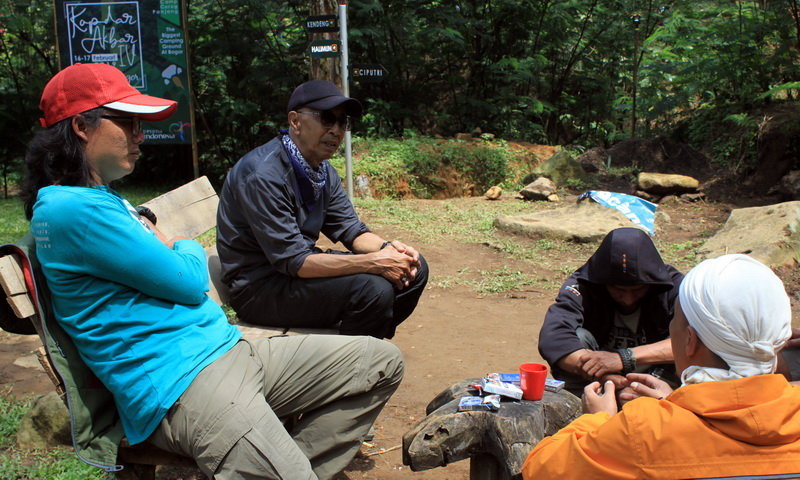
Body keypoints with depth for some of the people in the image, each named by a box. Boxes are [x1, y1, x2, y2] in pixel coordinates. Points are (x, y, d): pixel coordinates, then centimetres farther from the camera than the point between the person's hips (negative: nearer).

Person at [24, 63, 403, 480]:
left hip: (227, 349, 10)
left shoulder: (105, 199, 21)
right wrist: (187, 250, 10)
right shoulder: (70, 209, -12)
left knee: (381, 362, 4)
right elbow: (189, 282, -10)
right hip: (178, 382, -10)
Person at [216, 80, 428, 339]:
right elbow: (293, 261, -27)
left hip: (301, 267, 9)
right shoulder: (263, 173, -24)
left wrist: (387, 248, -15)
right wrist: (374, 262, -28)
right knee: (372, 288, -29)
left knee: (414, 269, 3)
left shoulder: (324, 172, 6)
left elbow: (351, 230, 8)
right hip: (259, 287, -9)